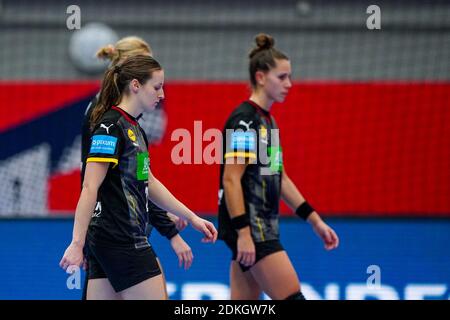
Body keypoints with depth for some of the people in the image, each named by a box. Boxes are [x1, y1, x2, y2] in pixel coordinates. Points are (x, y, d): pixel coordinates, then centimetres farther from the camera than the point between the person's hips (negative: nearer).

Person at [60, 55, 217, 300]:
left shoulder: (135, 129, 16)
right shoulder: (111, 127, -14)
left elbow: (149, 183, 25)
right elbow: (90, 188, -19)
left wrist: (192, 217, 25)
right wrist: (77, 243, -23)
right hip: (121, 240, -9)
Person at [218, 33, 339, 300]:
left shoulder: (267, 120, 16)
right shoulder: (244, 120, -13)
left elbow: (278, 177, 22)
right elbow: (231, 179, -18)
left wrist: (314, 219, 19)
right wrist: (243, 233, -23)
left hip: (263, 227, 10)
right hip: (249, 227, -10)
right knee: (292, 297, -10)